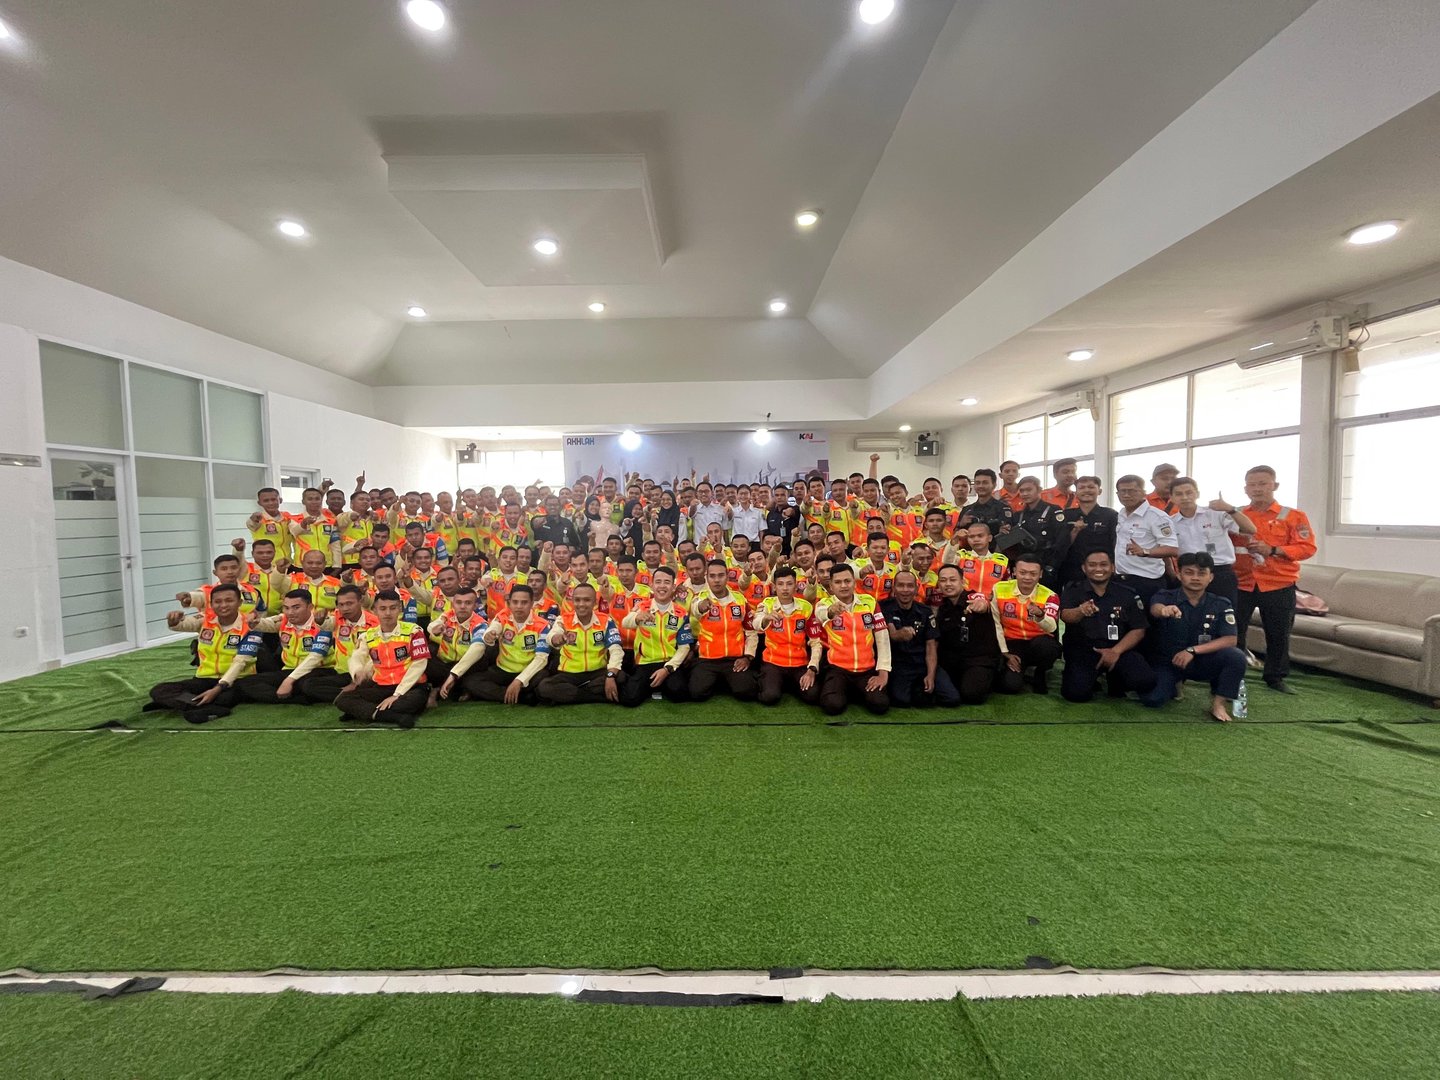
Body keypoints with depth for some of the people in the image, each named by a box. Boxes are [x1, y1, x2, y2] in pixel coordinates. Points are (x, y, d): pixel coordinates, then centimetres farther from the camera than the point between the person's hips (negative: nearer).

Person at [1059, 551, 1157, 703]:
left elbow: (1138, 630, 2)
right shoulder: (1073, 591, 0)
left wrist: (1116, 651, -15)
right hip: (1082, 650, -2)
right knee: (1075, 693, -25)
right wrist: (1080, 611, -45)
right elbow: (1065, 616, -20)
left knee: (1145, 681, -25)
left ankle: (1115, 680, 11)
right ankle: (1091, 679, 13)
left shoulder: (1128, 594, 5)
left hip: (1119, 649, 2)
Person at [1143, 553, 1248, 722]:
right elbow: (1155, 609, -36)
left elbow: (1230, 639, -13)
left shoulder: (1221, 605, -4)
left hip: (1202, 661, 2)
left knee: (1236, 657, -28)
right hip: (1168, 661, -1)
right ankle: (1175, 684, 13)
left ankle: (1218, 704, -8)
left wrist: (1193, 650, -26)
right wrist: (1164, 610, -62)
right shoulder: (1165, 596, -11)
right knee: (1153, 699, -23)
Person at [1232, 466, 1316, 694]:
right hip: (1240, 584, 1)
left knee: (1278, 634, 9)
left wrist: (1272, 550, -18)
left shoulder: (1293, 516, 0)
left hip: (1279, 586, -1)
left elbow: (1307, 547, -7)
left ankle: (1276, 677, 24)